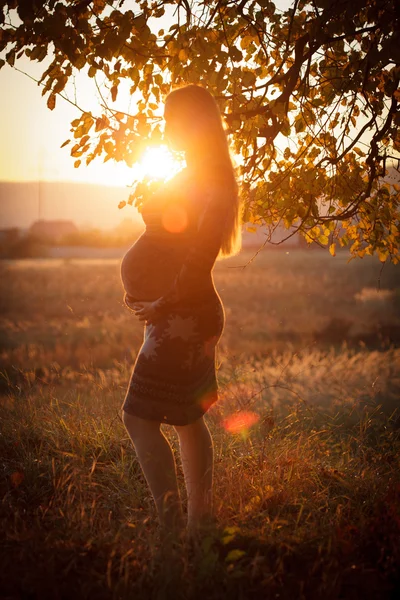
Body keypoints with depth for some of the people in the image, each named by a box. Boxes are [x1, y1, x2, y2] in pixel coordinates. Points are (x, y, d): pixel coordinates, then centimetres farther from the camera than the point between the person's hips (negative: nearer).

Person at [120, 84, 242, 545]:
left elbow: (200, 254, -24)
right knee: (187, 418, 15)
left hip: (183, 317, -10)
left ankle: (171, 524, -4)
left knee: (139, 417, -7)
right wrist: (146, 291, 13)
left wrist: (164, 303, -17)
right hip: (191, 316, 10)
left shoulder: (209, 182, -16)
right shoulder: (194, 176, 16)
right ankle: (200, 521, 23)